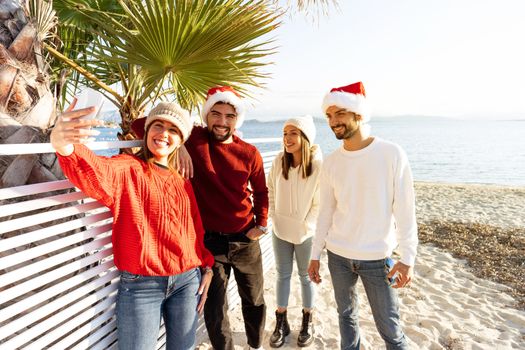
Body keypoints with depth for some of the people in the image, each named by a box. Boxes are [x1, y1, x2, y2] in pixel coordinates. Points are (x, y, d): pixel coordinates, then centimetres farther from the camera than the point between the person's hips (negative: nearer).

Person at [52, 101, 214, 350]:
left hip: (187, 281, 5)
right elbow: (95, 172, -30)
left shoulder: (181, 180, 9)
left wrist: (206, 267, 11)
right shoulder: (127, 169, -6)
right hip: (141, 285, -4)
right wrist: (64, 146, -50)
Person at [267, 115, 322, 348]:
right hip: (280, 230, 3)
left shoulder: (318, 165, -19)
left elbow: (320, 202, -11)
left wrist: (306, 224, -10)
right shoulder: (279, 161, -9)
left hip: (305, 233, -3)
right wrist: (273, 216, 1)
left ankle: (307, 321, 36)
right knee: (283, 275, 15)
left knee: (305, 276, 16)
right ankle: (281, 322, 32)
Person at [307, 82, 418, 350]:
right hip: (337, 256, 3)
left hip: (377, 258, -3)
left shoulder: (392, 154, -10)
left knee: (389, 327, 8)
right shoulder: (330, 163, 1)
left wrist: (407, 258, -11)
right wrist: (315, 255, 8)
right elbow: (325, 213, 6)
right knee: (346, 314, 17)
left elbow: (405, 212, -8)